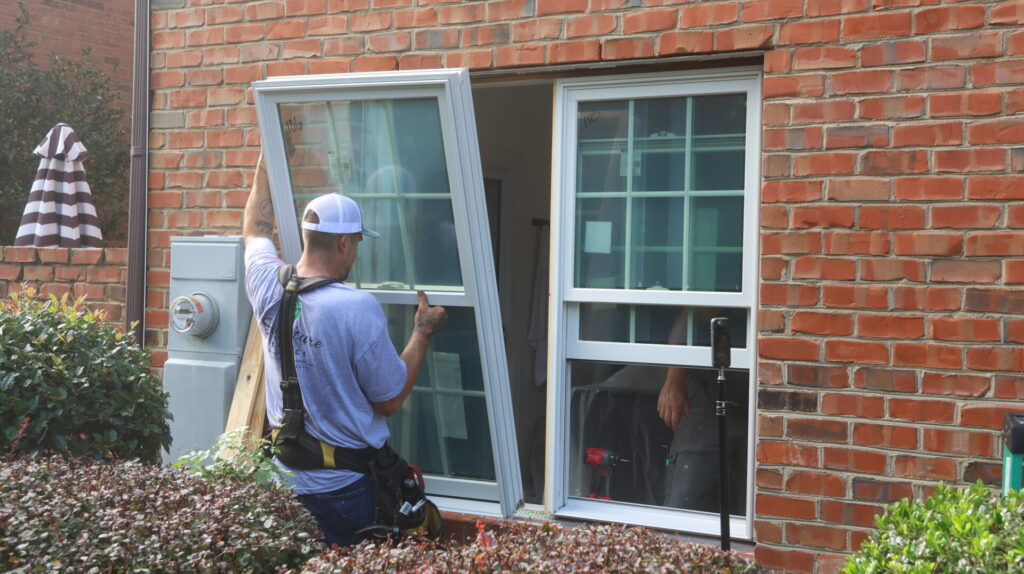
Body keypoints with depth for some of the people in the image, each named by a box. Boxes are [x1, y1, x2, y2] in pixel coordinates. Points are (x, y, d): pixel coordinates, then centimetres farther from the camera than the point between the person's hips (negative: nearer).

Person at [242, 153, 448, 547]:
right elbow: (390, 401, -12)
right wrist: (422, 333, -1)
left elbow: (255, 229, 18)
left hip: (286, 481, 5)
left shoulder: (269, 287, -6)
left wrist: (265, 164, 30)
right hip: (346, 488, -5)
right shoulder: (358, 308, -23)